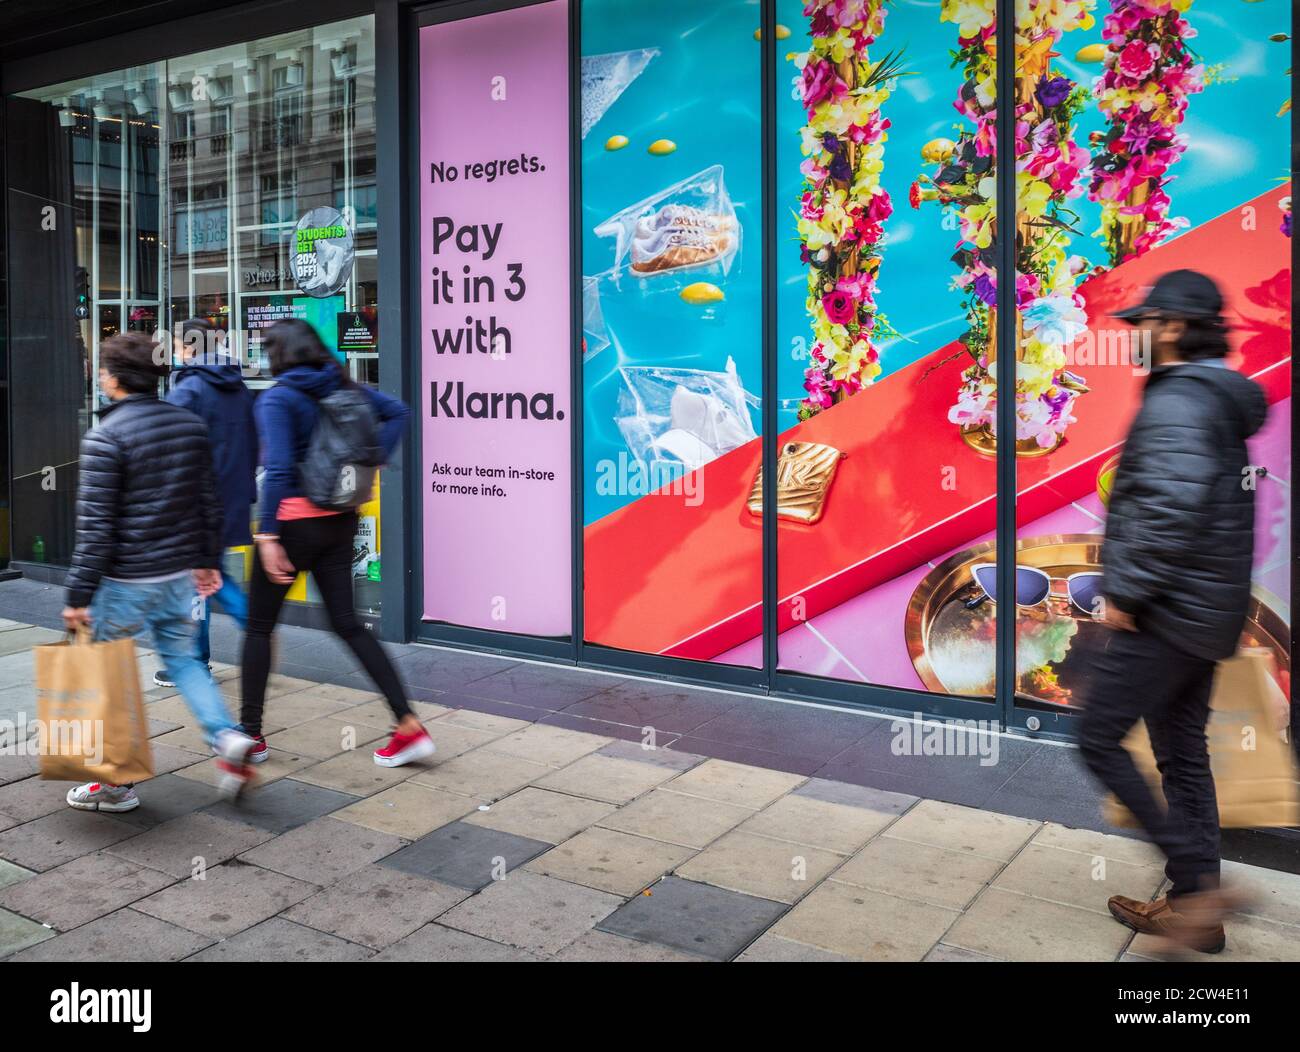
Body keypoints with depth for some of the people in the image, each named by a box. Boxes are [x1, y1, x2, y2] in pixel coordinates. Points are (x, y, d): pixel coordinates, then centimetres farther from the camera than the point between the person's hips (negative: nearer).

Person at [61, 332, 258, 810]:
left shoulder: (105, 437, -15)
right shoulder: (189, 424, 4)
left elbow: (95, 526, -16)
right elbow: (208, 503, 10)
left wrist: (78, 595, -11)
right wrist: (208, 560, 20)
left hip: (125, 581, -6)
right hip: (180, 574, 6)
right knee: (182, 658, 19)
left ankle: (117, 784, 18)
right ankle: (227, 738, 1)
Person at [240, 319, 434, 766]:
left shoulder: (276, 399, -13)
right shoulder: (342, 386, 6)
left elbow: (278, 470, -22)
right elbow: (397, 412, 11)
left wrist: (268, 533, -21)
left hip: (293, 521, -6)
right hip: (340, 522, 6)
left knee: (259, 625, 11)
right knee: (347, 623, 10)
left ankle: (250, 731, 21)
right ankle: (409, 725, 4)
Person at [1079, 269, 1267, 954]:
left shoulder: (1175, 400, -16)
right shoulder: (1223, 400, 16)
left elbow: (1172, 505, -28)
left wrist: (1125, 591, -20)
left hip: (1168, 613, -10)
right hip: (1207, 614, 10)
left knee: (1098, 739, -3)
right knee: (1183, 754, 15)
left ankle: (1199, 883, -3)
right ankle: (1194, 904, 23)